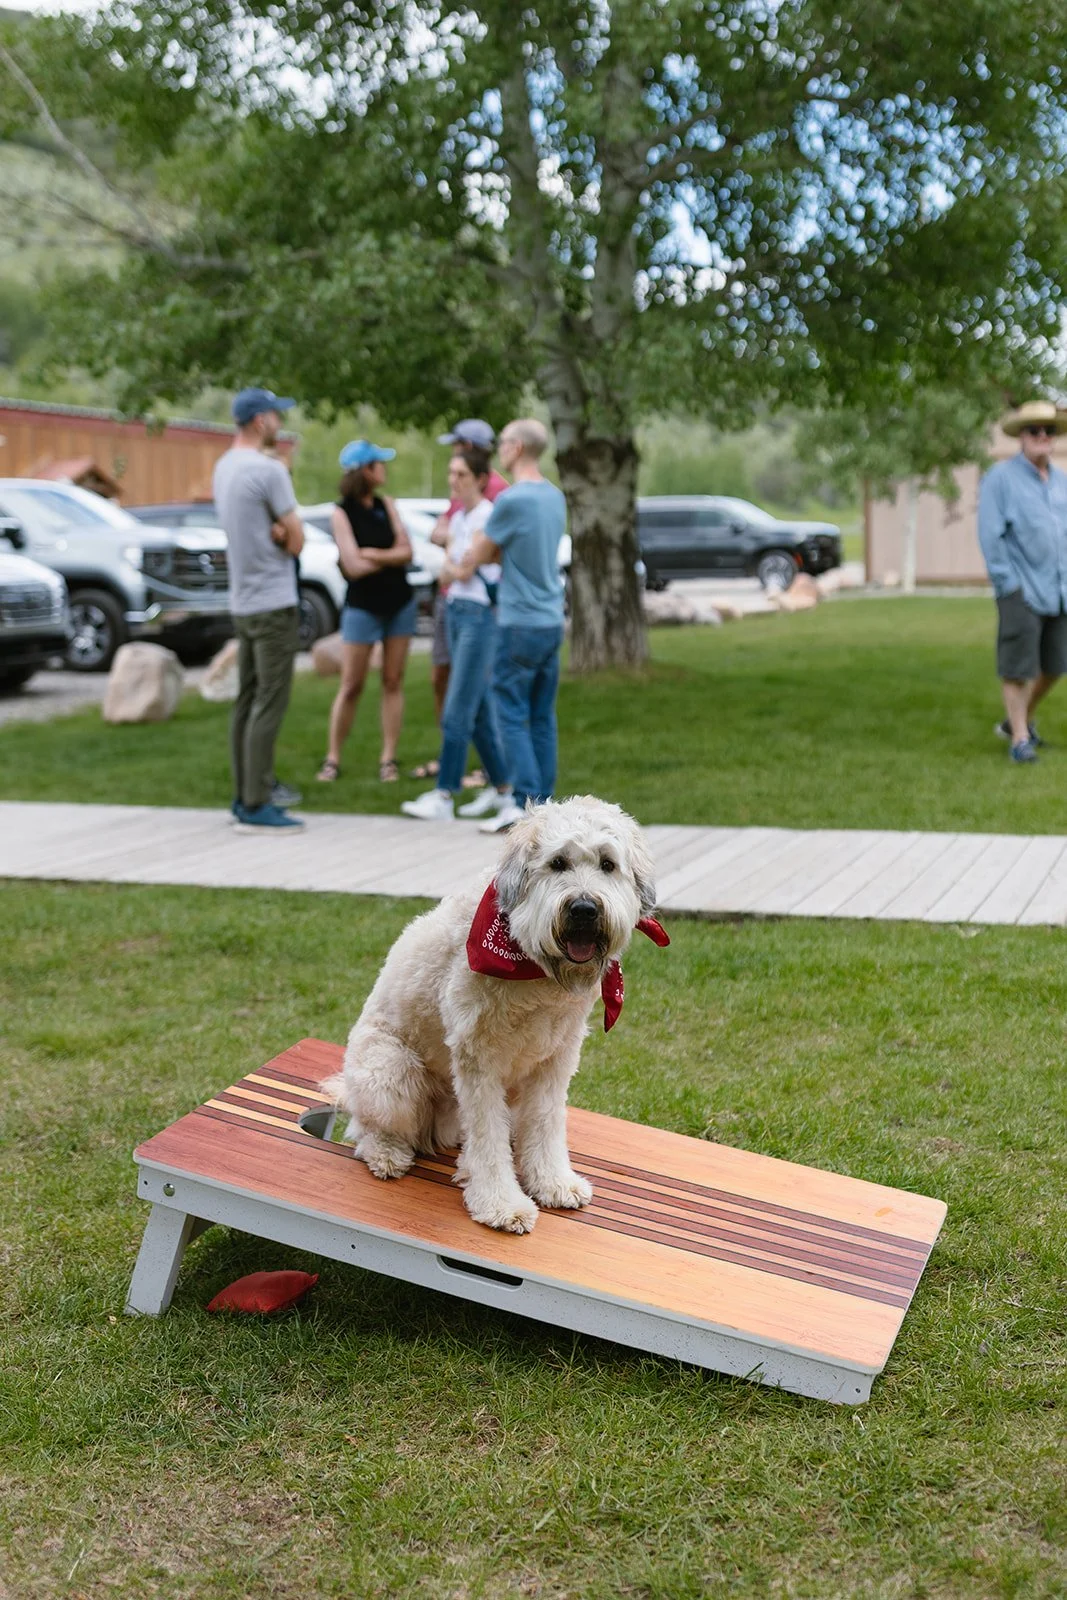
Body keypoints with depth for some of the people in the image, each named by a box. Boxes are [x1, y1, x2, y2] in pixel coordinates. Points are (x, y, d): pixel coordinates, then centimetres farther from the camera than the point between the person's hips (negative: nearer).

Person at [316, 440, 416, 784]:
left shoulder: (386, 504, 3)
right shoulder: (342, 512, -10)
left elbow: (406, 551, -5)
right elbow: (354, 567, -16)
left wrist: (373, 554, -18)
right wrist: (391, 555, -7)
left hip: (400, 603, 4)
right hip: (362, 607, -4)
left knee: (393, 682, 4)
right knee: (351, 686, -1)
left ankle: (388, 759, 9)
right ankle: (332, 758, 9)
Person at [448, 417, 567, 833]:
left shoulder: (512, 500, -14)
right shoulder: (555, 497, 11)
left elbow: (478, 555, -2)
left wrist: (460, 568, 18)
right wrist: (478, 558, 14)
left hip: (520, 624, -7)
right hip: (552, 622, 8)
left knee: (512, 715, -3)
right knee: (542, 717, 9)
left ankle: (525, 801, -6)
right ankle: (544, 799, 11)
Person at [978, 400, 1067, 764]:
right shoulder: (1000, 478, -6)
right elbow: (990, 536, -10)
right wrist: (1008, 585, -14)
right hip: (1021, 592, -6)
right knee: (1018, 667, -3)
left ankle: (1016, 722, 29)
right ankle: (1020, 739, 5)